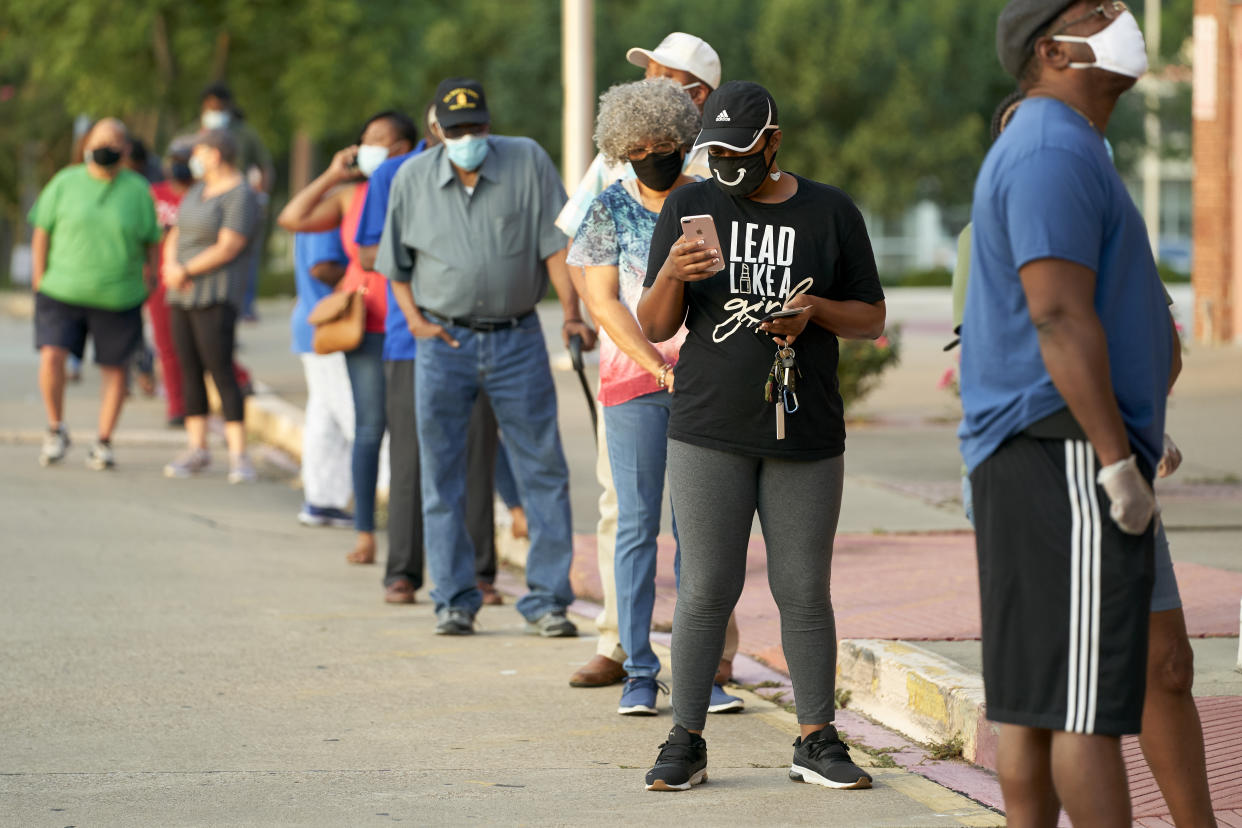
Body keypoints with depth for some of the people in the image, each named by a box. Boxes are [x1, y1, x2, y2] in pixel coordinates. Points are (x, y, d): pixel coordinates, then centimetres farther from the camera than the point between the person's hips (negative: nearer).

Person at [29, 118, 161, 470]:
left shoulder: (138, 190, 0)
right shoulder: (64, 184, 0)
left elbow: (151, 243, 7)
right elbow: (41, 232, 4)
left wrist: (149, 280, 3)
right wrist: (40, 281, 0)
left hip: (118, 297, 1)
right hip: (63, 292, 0)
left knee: (114, 368, 4)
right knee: (51, 357, -13)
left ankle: (103, 442, 16)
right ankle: (56, 430, 7)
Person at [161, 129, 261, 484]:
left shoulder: (241, 197, -11)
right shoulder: (198, 192, 15)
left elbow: (227, 249, -18)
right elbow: (175, 238, 13)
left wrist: (186, 272, -13)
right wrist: (170, 266, -8)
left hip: (216, 297, -8)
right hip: (183, 296, 8)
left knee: (221, 371, -13)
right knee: (190, 371, 8)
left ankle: (239, 456, -13)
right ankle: (196, 449, 14)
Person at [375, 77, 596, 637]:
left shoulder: (528, 161, -2)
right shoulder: (412, 179, 2)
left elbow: (555, 244, -4)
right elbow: (396, 262, 12)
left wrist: (571, 313, -14)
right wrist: (415, 318, -2)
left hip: (517, 340, -1)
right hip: (443, 340, 1)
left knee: (543, 470, -1)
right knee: (442, 475, 3)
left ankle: (547, 598, 4)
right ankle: (454, 600, 12)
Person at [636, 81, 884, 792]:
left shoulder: (830, 213, 4)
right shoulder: (690, 208, 4)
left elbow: (872, 319, 8)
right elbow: (655, 327, 3)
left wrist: (814, 310, -11)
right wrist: (671, 275, -18)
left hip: (807, 436, 0)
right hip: (710, 433, 0)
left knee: (804, 592, 3)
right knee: (707, 589, -3)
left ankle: (817, 742, 12)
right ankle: (686, 744, 4)